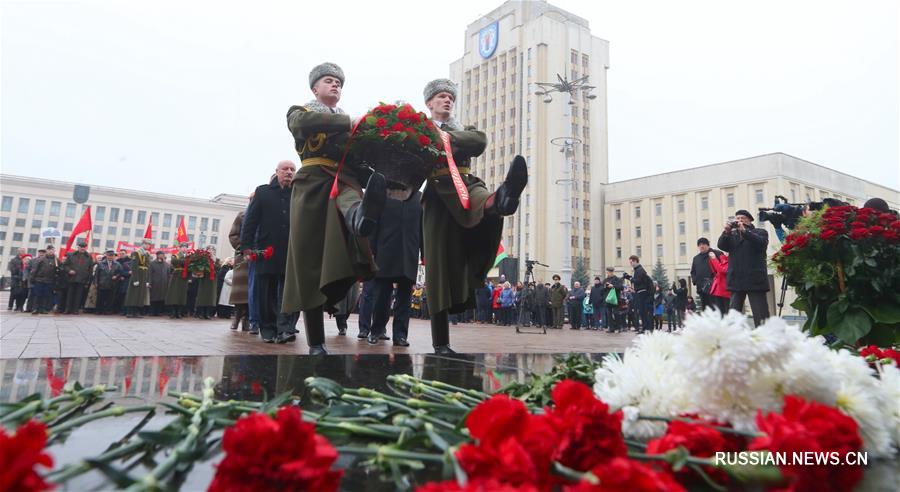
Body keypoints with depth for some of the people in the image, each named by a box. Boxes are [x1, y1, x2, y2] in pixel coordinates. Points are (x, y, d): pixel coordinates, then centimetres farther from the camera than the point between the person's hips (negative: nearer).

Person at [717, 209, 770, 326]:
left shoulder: (760, 232, 8)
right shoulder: (731, 235, 16)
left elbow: (761, 243, -13)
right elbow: (721, 246, 0)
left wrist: (744, 231, -21)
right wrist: (726, 232, -16)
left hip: (755, 280, -3)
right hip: (736, 280, 4)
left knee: (760, 315, -5)